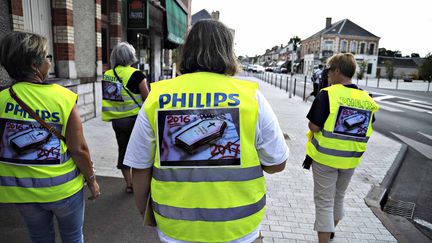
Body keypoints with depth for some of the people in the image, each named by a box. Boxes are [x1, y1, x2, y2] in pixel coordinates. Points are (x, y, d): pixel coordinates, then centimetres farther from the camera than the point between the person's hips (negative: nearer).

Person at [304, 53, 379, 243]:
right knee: (338, 198, 25)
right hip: (351, 159, 6)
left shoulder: (328, 94, -18)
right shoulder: (366, 99, 0)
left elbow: (314, 127, -20)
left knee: (324, 202, 6)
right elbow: (365, 130, 7)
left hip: (325, 157, -6)